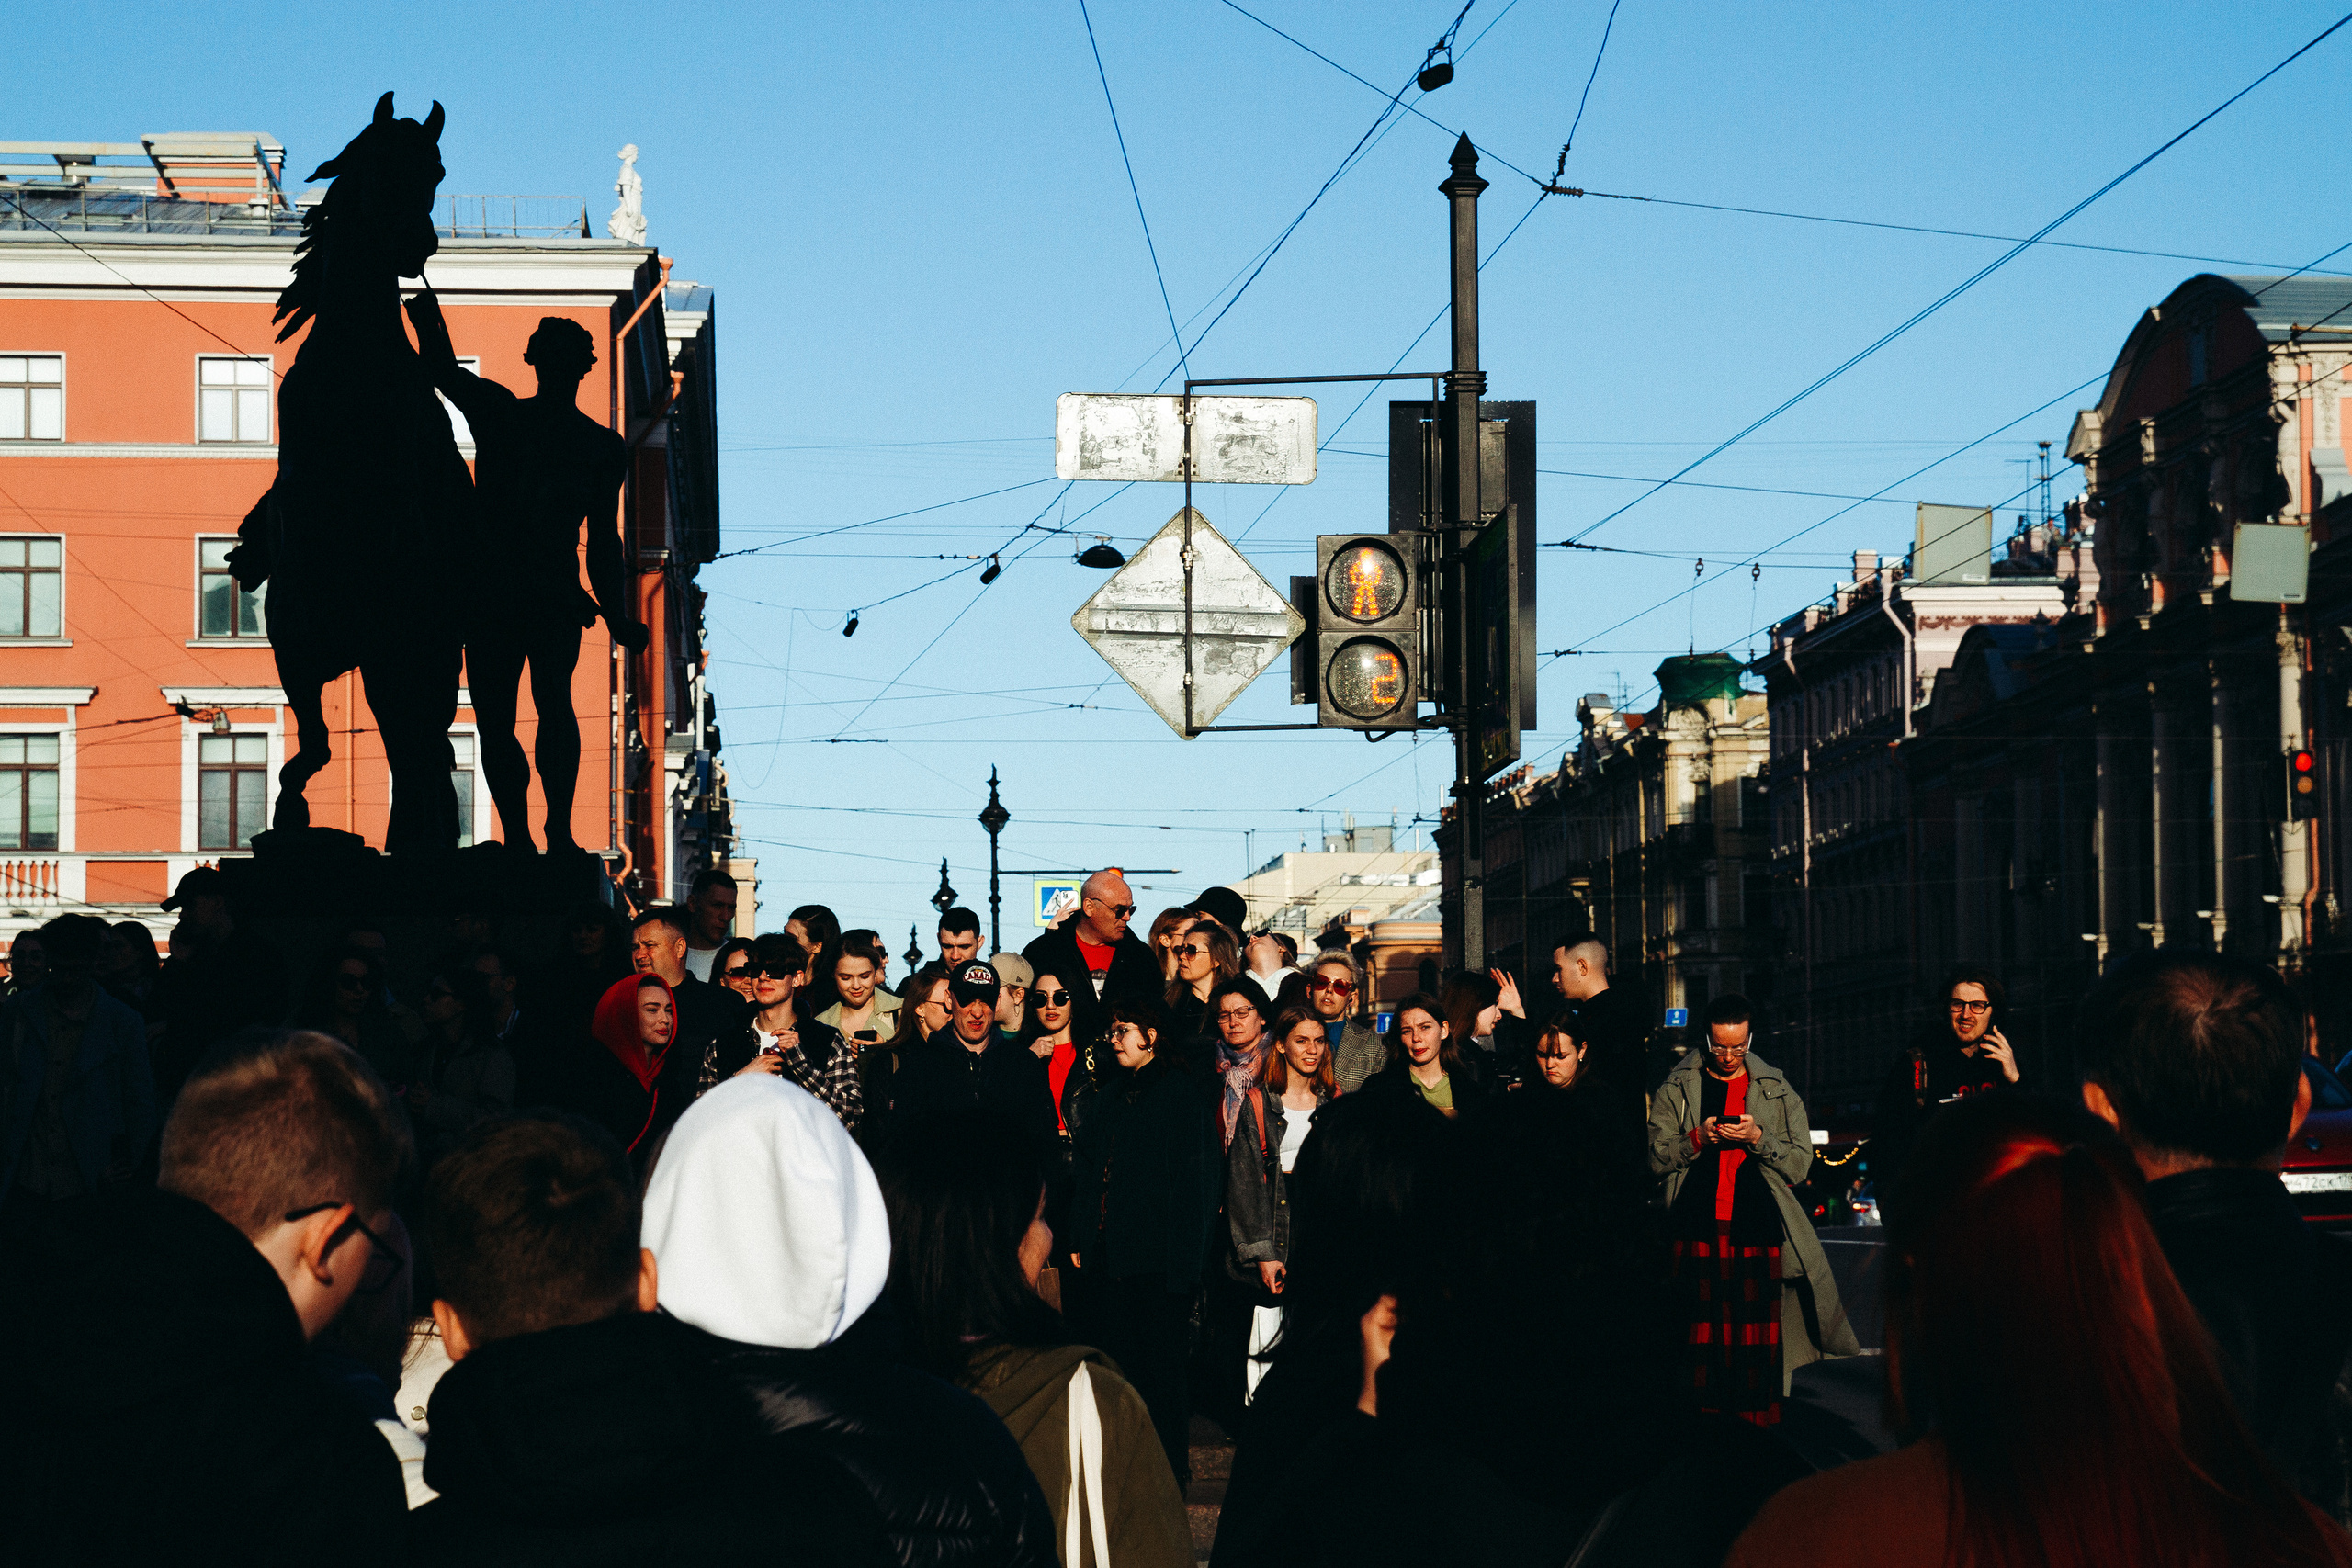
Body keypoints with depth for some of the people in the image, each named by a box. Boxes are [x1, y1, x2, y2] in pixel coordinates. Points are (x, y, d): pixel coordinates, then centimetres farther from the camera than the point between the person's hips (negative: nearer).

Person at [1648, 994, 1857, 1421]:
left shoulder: (1778, 1092, 13)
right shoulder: (1676, 1090, 13)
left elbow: (1800, 1164, 8)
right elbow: (1655, 1159, 7)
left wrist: (1759, 1138, -8)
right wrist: (1697, 1139, -9)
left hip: (1759, 1235, 0)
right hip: (1697, 1233, 0)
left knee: (1759, 1335, -5)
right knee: (1703, 1338, -5)